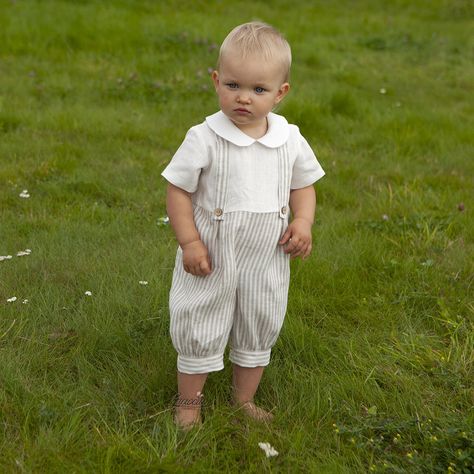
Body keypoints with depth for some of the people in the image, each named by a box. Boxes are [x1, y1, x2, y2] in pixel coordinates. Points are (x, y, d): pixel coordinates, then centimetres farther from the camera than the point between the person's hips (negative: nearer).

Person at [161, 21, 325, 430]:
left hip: (266, 259, 4)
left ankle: (245, 398, 41)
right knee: (199, 331, 10)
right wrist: (189, 242, -16)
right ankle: (189, 402, 32)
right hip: (212, 258, -3)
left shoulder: (290, 140, -7)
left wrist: (303, 221, -11)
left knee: (259, 331, 19)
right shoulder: (204, 139, -18)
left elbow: (302, 185, 7)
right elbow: (178, 189, -11)